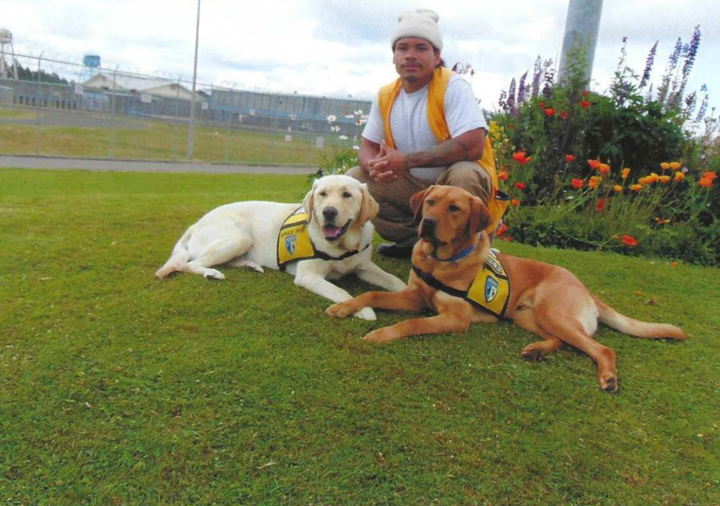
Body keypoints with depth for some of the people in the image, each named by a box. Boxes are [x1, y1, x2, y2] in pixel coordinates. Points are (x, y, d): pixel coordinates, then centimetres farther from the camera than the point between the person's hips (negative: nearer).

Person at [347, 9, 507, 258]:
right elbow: (368, 145, 7)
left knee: (464, 175, -37)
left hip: (455, 187, -6)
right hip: (414, 188, 6)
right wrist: (374, 165, -21)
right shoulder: (385, 96, 2)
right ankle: (415, 239, 3)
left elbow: (472, 146, -28)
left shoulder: (452, 86, -16)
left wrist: (407, 160, -28)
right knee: (354, 179, -5)